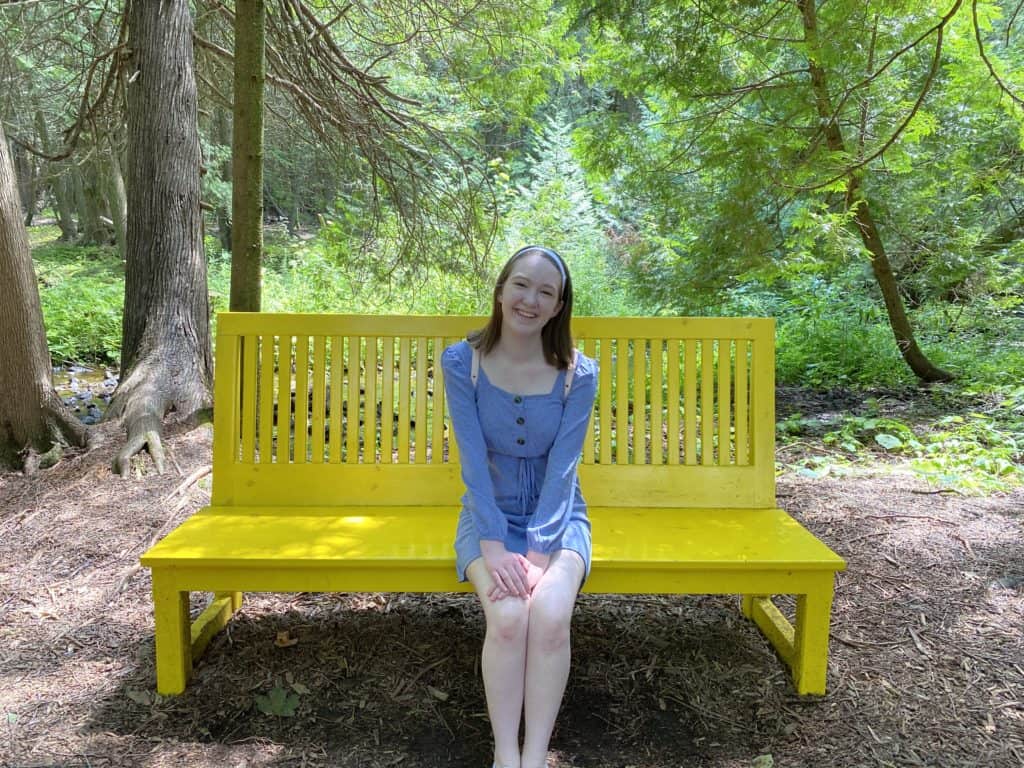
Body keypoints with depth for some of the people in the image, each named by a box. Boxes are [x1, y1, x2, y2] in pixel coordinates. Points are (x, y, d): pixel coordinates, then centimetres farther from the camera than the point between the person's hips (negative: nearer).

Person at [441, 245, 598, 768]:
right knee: (507, 616, -28)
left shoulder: (579, 374, -9)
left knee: (550, 616, -29)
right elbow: (473, 459, -14)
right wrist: (493, 547, -23)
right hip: (488, 514, 0)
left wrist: (537, 552, -23)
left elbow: (561, 468, -13)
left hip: (557, 515, 0)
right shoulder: (461, 362, -8)